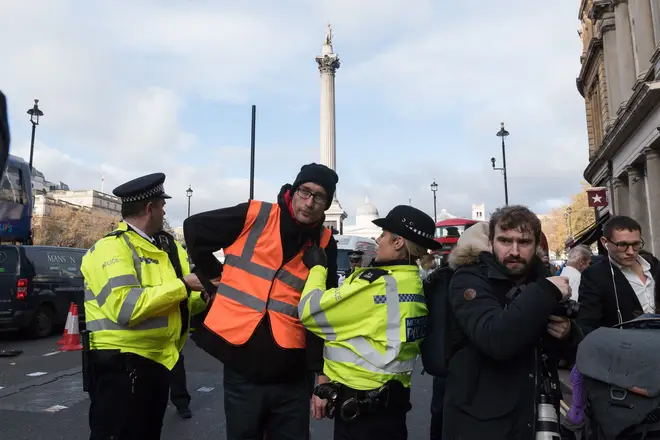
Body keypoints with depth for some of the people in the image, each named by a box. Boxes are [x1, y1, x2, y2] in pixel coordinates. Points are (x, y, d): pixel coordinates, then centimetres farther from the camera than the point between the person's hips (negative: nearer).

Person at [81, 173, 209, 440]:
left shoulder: (166, 248, 12)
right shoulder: (112, 247, -14)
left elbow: (176, 305, 17)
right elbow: (125, 307, -29)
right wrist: (182, 286, -22)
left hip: (157, 362, 9)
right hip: (121, 365, -9)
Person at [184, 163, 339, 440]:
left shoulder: (324, 244, -1)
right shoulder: (255, 216, -6)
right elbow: (195, 230, 7)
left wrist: (320, 372, -3)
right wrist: (217, 277, 7)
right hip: (242, 365, -1)